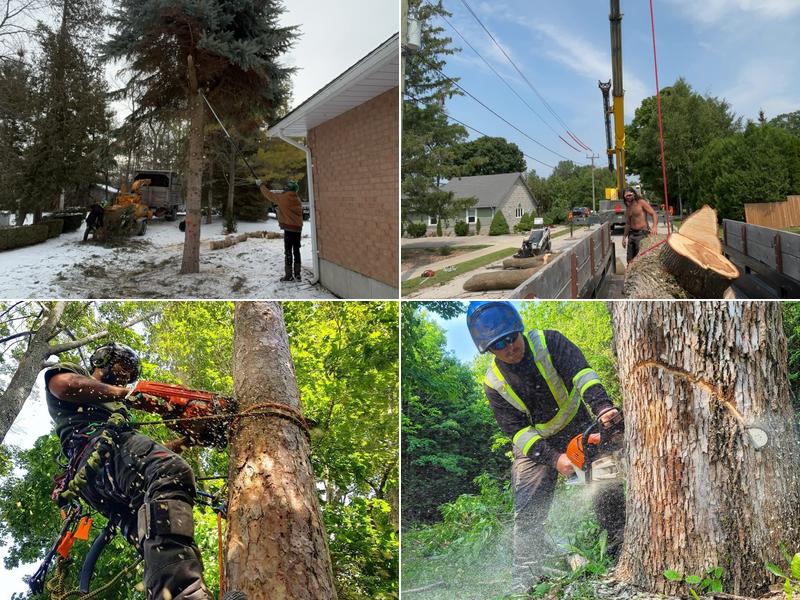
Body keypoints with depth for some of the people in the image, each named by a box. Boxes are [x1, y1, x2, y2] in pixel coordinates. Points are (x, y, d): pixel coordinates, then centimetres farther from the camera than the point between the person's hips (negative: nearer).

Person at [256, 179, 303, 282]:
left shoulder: (283, 198, -9)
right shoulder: (297, 199, 9)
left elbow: (270, 195, 2)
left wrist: (261, 185, 15)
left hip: (289, 228, -6)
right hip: (298, 228, 6)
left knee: (288, 252, -4)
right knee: (296, 251, 10)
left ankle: (289, 275, -4)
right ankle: (297, 274, 12)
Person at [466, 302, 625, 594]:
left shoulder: (548, 342, -18)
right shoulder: (494, 383, -14)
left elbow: (580, 373, -30)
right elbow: (517, 431, -16)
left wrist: (602, 406, -48)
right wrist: (553, 459, -29)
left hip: (580, 430, -1)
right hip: (534, 447, 1)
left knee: (610, 493, -13)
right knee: (527, 515, -3)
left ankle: (621, 552, 5)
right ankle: (524, 581, 6)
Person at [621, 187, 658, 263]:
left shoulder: (641, 202, -5)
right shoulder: (628, 207, 15)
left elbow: (654, 214, -12)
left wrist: (655, 227, -29)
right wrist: (624, 237, 20)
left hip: (642, 233, -7)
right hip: (632, 234, 7)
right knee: (630, 260, 8)